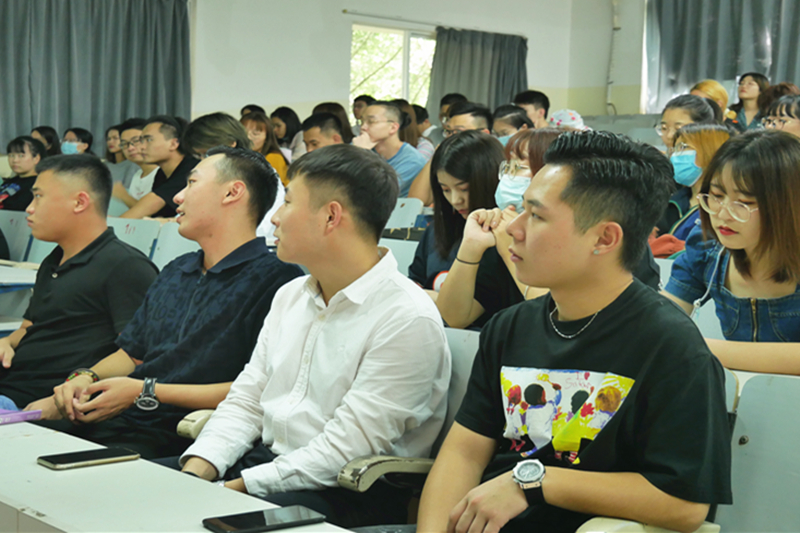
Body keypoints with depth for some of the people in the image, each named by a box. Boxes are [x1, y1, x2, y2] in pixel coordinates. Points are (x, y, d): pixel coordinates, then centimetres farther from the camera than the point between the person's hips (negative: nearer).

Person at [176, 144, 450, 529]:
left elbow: (346, 448, -19)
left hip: (348, 494, -7)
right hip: (265, 459, 7)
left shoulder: (408, 320, -15)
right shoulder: (290, 296, 13)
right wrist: (198, 469, -5)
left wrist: (241, 486, -20)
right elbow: (246, 401, 12)